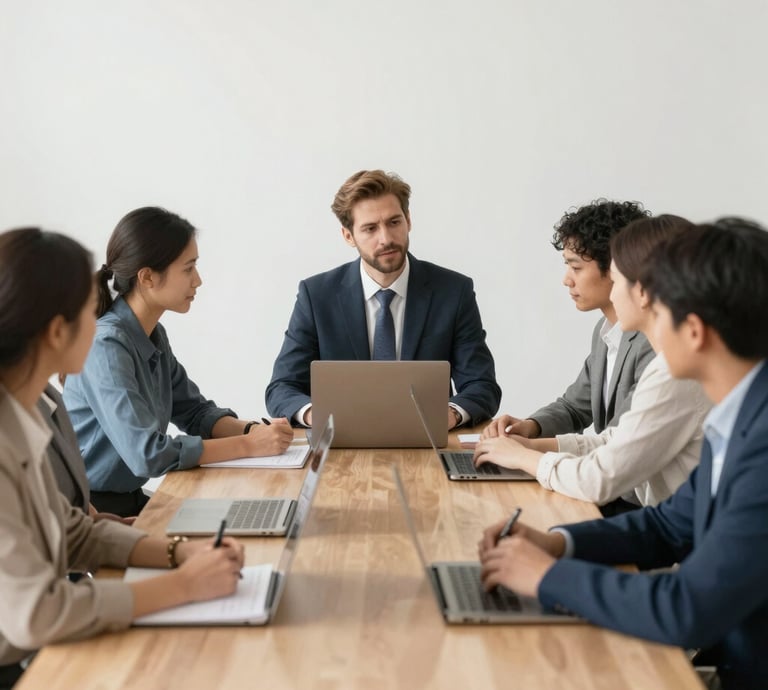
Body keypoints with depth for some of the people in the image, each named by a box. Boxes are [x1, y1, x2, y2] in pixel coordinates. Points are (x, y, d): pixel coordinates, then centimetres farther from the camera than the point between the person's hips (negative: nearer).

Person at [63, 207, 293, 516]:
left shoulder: (154, 335, 4)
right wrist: (249, 445, -21)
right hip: (92, 512, -7)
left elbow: (195, 411, 12)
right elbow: (147, 454, -27)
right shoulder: (106, 346, -21)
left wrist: (254, 430, -7)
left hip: (131, 501, 7)